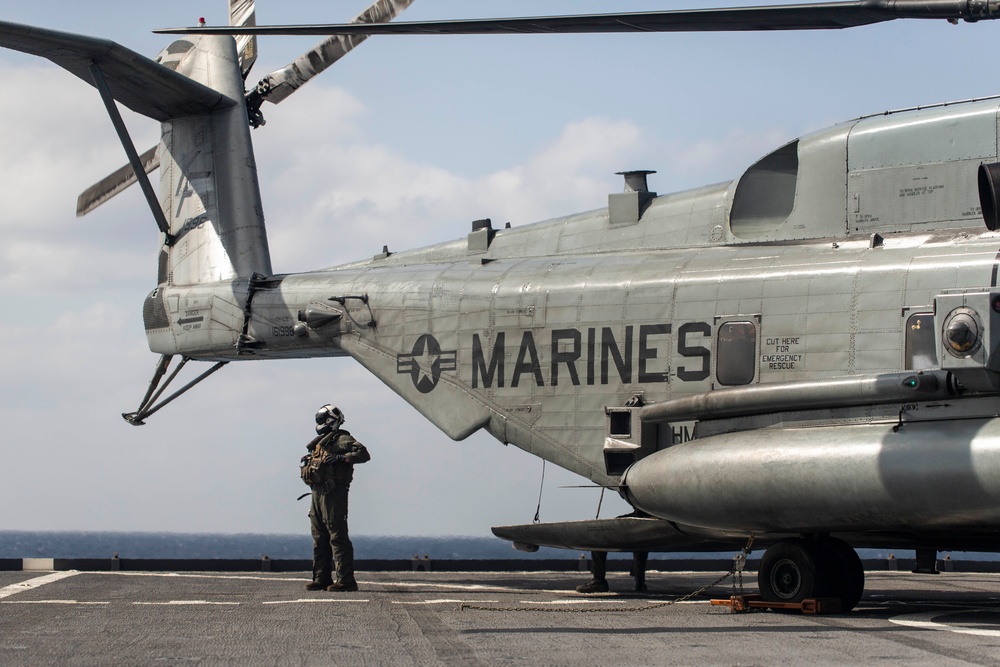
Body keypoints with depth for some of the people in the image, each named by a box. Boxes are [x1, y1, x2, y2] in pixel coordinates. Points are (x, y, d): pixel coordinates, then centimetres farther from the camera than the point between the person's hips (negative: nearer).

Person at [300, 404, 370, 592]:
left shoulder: (341, 439, -5)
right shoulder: (320, 442, 22)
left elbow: (363, 454, -16)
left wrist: (341, 458, -25)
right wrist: (308, 461, 13)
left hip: (333, 493, -10)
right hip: (317, 492, 10)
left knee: (337, 536, -12)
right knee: (320, 537, 10)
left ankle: (345, 580, -13)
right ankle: (322, 578, 15)